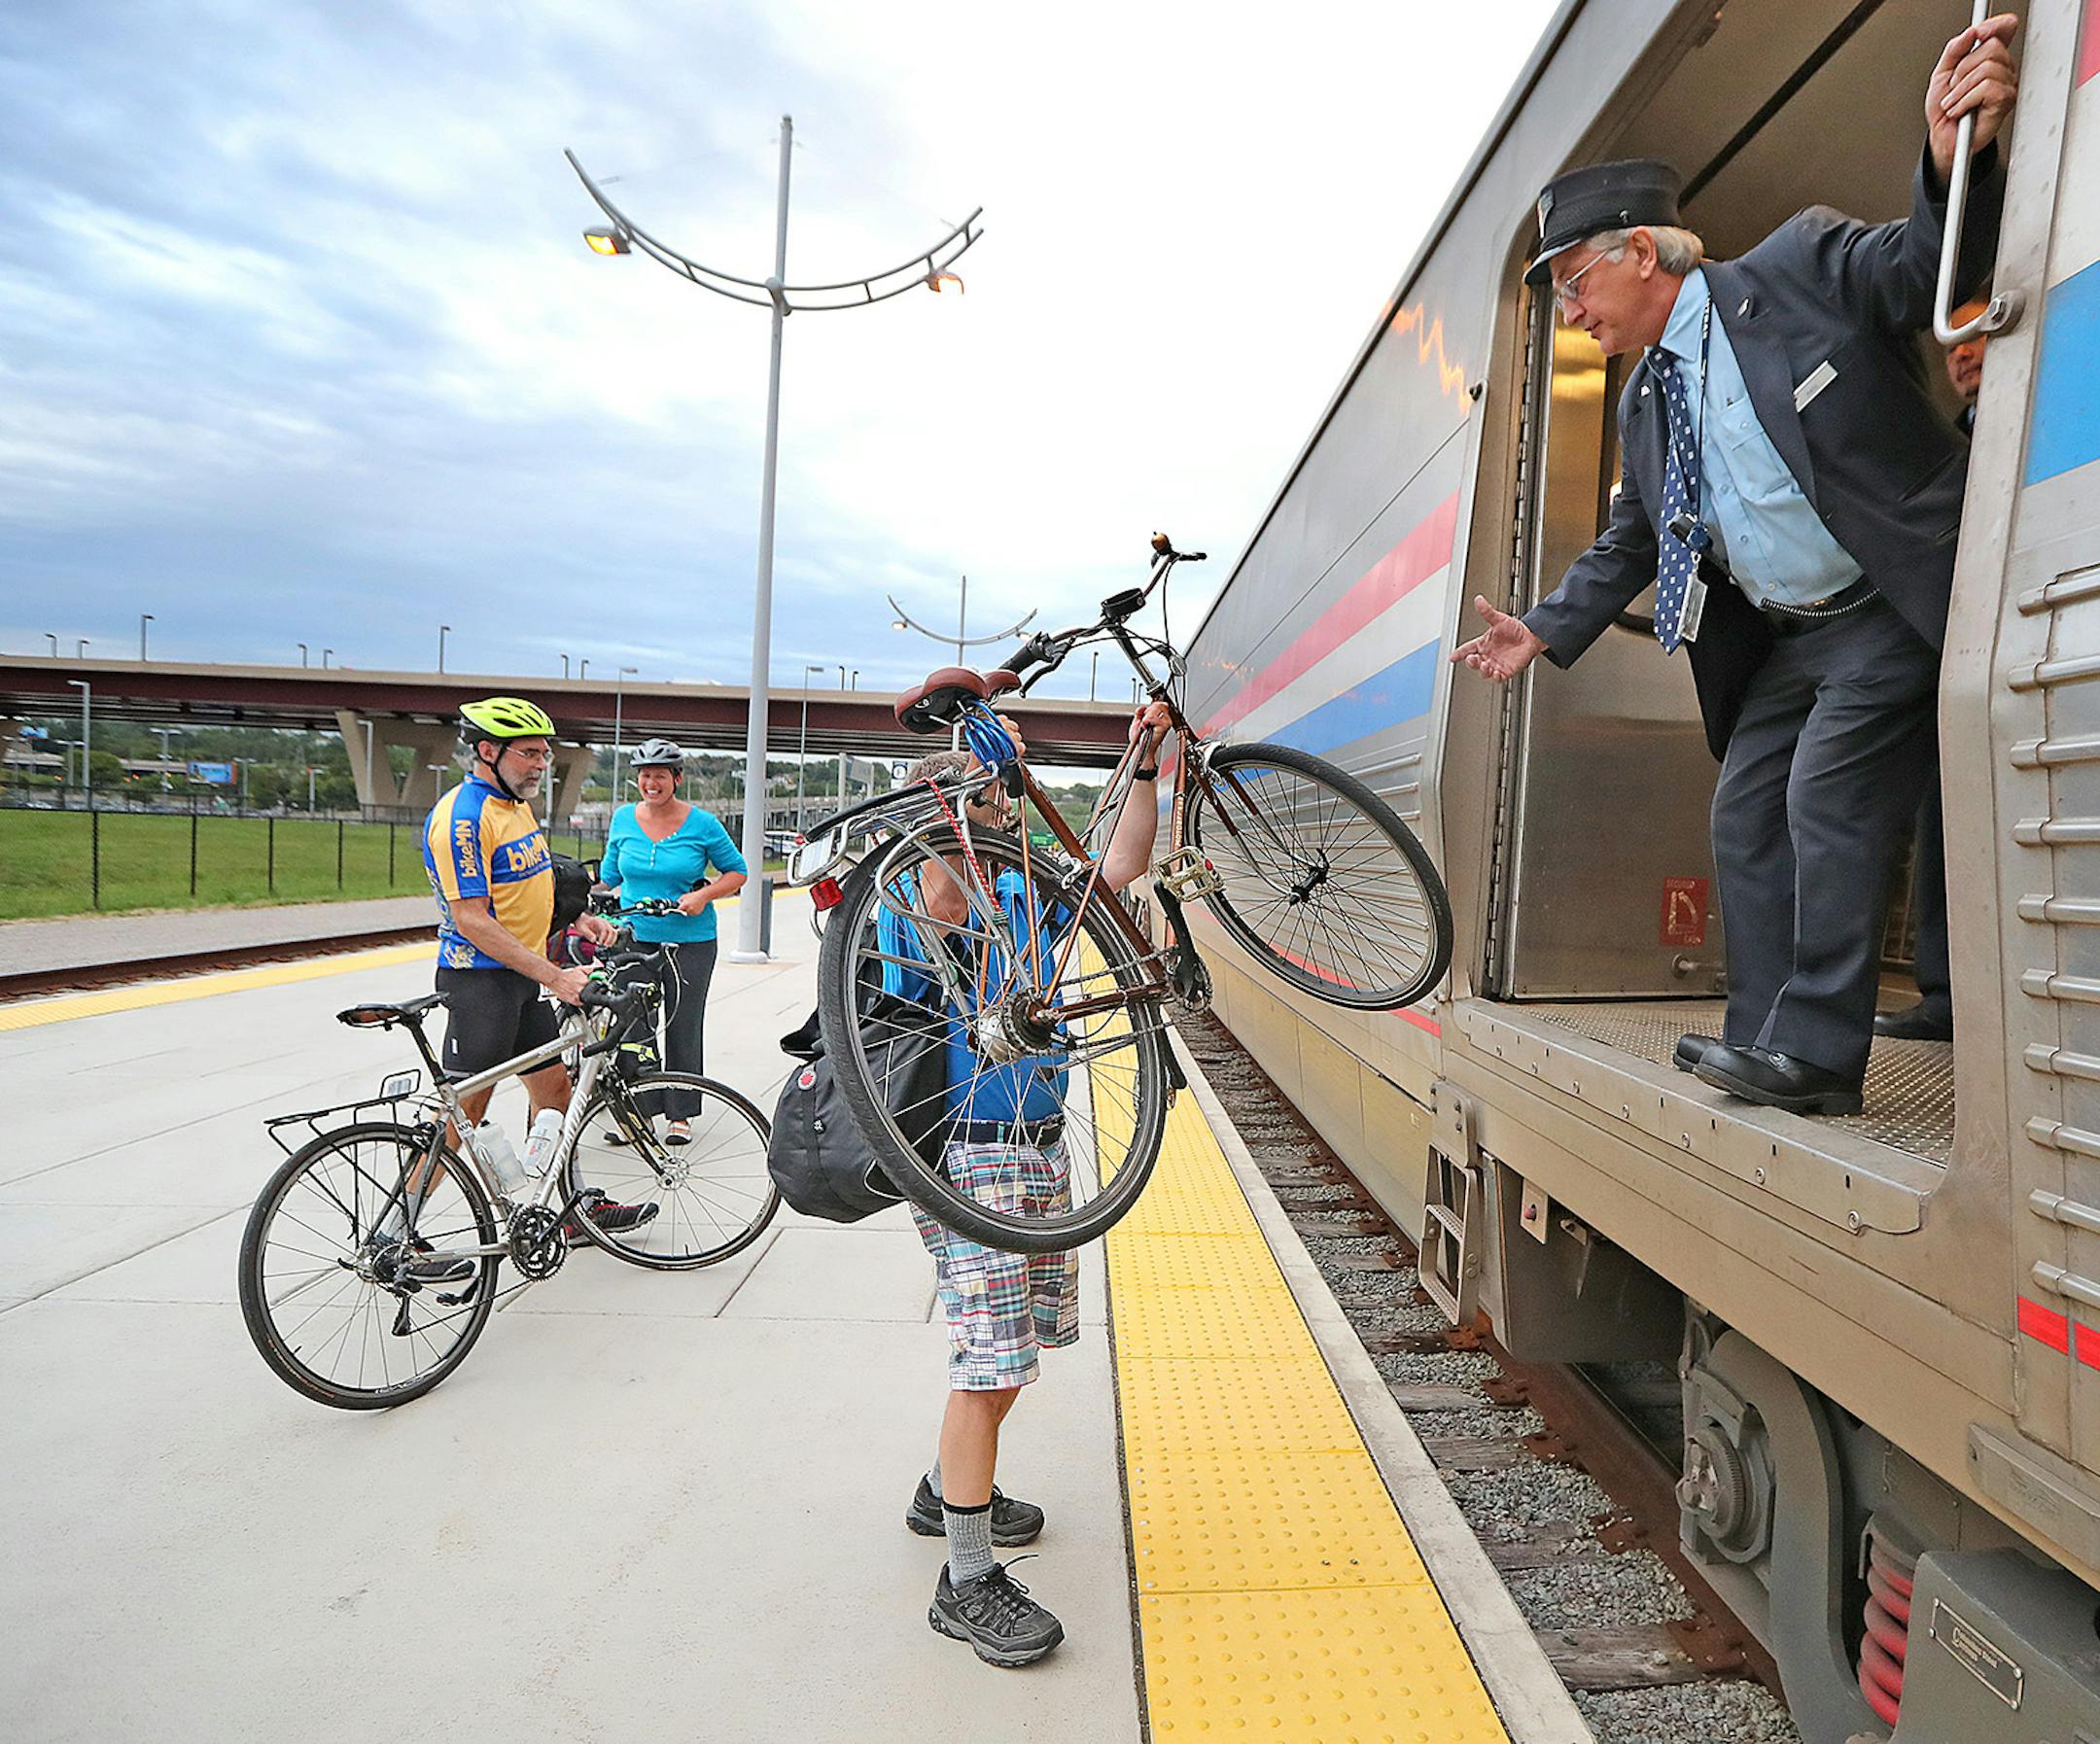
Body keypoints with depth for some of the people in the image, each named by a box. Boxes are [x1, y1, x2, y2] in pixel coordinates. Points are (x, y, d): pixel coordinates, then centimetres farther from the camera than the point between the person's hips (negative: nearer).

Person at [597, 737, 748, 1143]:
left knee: (684, 1028, 6)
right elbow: (609, 875, 16)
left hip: (690, 941, -2)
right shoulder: (623, 819, 4)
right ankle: (633, 1112, 15)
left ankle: (681, 1115, 18)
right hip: (633, 938, 2)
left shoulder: (702, 823, -5)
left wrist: (703, 895, -13)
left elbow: (737, 872, 2)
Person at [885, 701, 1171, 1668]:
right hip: (968, 1154, -8)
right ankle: (968, 1583, 10)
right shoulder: (915, 909, -12)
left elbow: (1123, 863, 6)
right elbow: (941, 897, -35)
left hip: (1040, 1145, 8)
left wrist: (1145, 767, -3)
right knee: (992, 1358, -6)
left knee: (1024, 1338, 19)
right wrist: (986, 769, -38)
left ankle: (949, 1490, 42)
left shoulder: (1025, 896, 9)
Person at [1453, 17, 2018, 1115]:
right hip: (1785, 641, 8)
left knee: (1826, 799, -16)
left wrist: (1950, 162, -33)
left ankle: (1816, 1054, -10)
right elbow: (1628, 543, 19)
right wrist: (1547, 630, 10)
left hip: (1893, 610, -7)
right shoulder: (1643, 403, 14)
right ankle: (1765, 1040, 9)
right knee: (1745, 817, 3)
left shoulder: (1800, 265, -4)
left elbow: (1926, 271, -13)